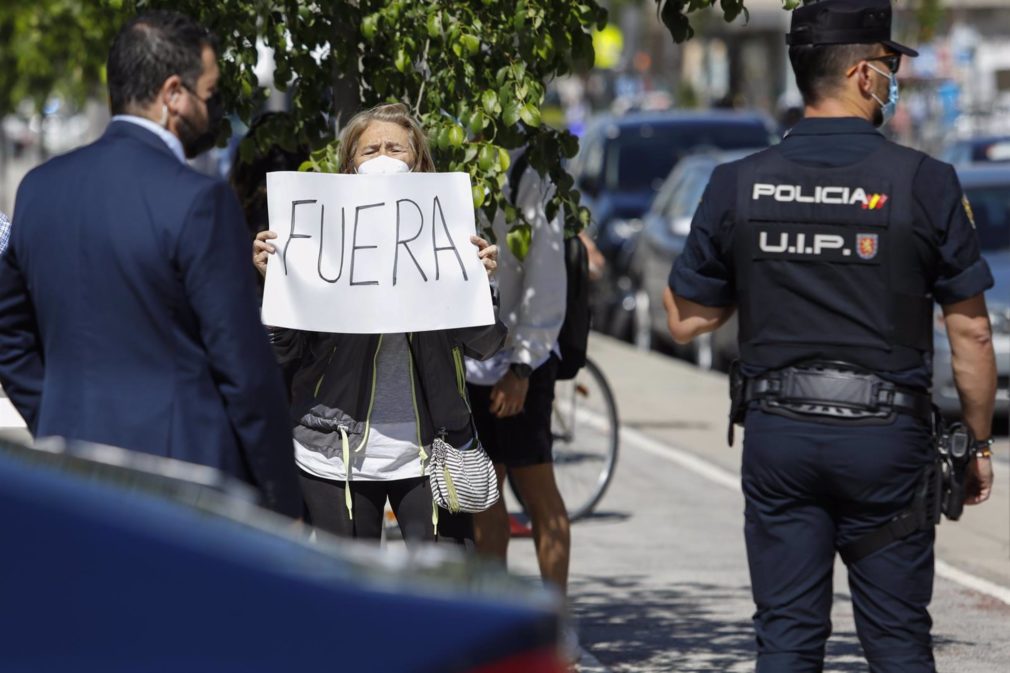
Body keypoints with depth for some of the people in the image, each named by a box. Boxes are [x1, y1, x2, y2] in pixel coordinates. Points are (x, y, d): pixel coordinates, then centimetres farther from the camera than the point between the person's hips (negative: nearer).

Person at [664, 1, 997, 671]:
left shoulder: (738, 186, -1)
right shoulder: (925, 183, -8)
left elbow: (687, 320, 7)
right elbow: (970, 331, -5)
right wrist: (979, 445, 5)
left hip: (778, 438, 2)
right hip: (887, 440, -2)